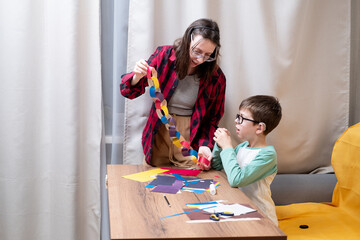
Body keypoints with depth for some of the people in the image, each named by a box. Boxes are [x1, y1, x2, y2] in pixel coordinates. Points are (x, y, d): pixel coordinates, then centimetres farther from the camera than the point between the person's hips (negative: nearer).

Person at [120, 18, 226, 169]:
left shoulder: (216, 77, -9)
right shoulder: (164, 56, -9)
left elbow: (212, 119, 3)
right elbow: (129, 91, -5)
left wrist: (204, 145, -15)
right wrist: (137, 77, -28)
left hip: (190, 138, -1)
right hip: (160, 133, 1)